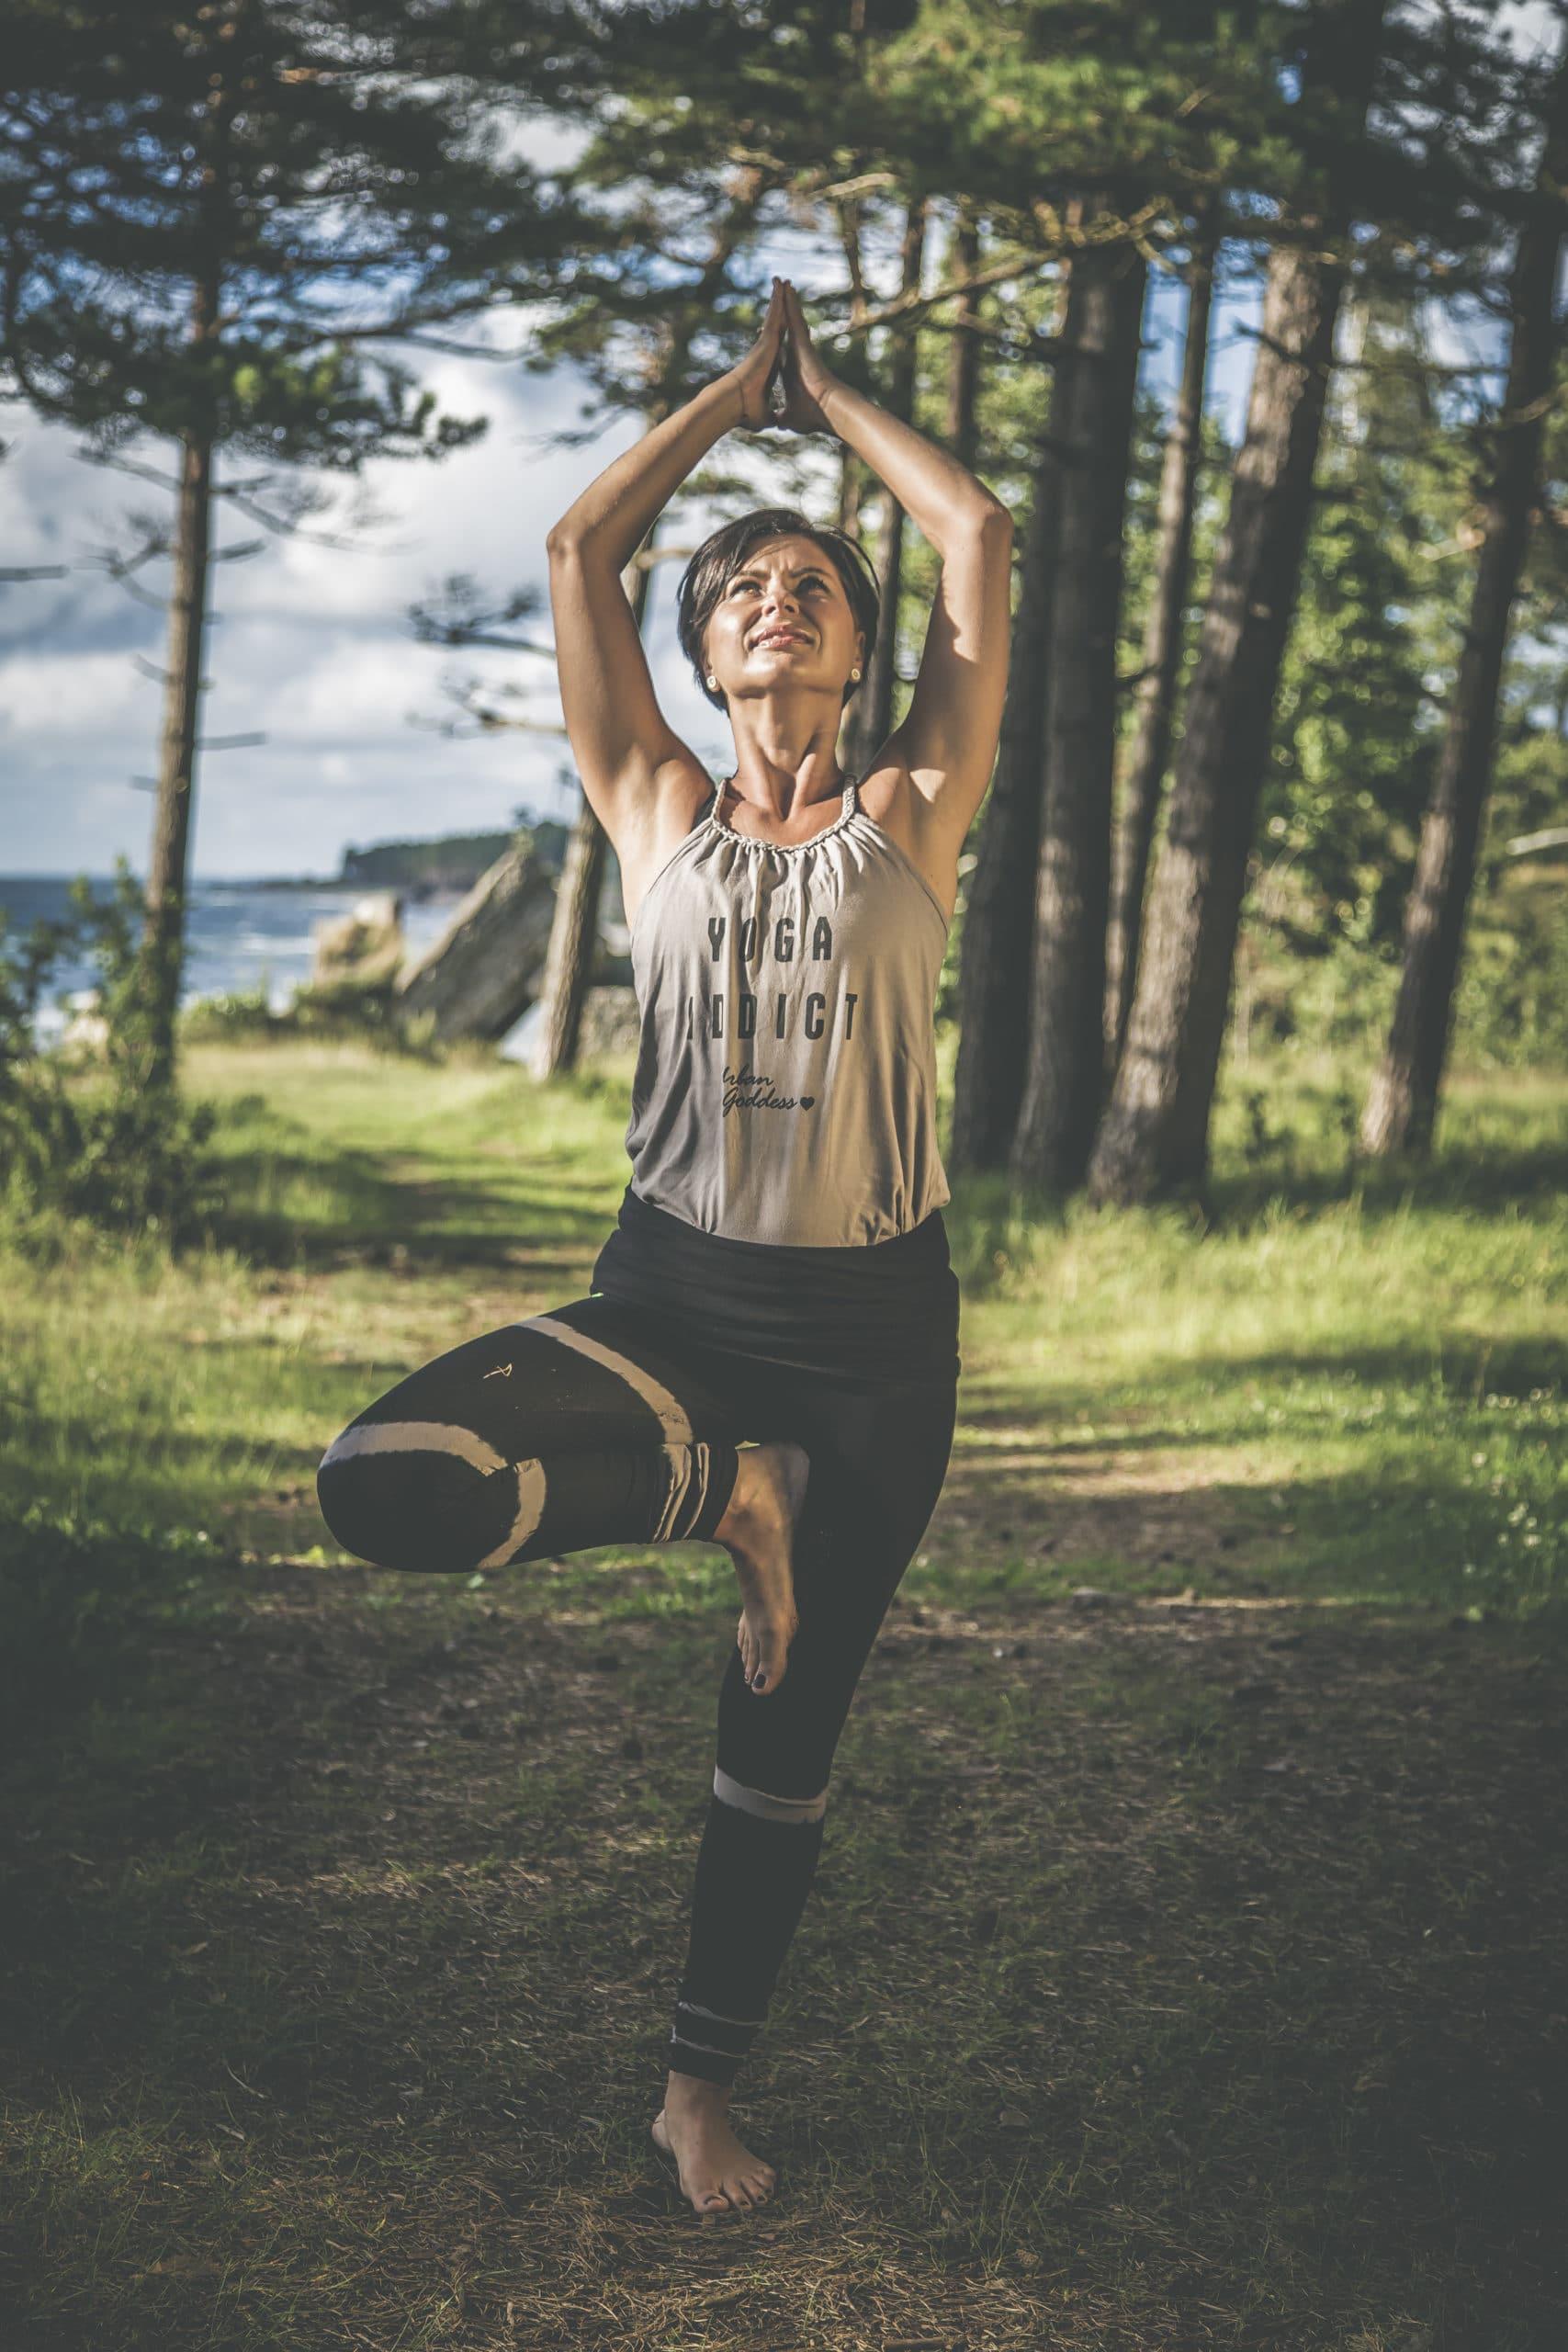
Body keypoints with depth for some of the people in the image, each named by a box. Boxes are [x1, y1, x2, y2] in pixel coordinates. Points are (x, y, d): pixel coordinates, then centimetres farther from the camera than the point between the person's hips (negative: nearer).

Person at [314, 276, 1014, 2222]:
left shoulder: (912, 815, 5)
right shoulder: (659, 814, 7)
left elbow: (980, 534, 3)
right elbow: (579, 547, 6)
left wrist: (826, 400, 16)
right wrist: (736, 392, 17)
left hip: (873, 1325, 0)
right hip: (669, 1293, 0)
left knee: (787, 1723, 9)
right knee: (383, 1483, -27)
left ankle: (702, 2088, 28)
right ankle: (726, 1490, -4)